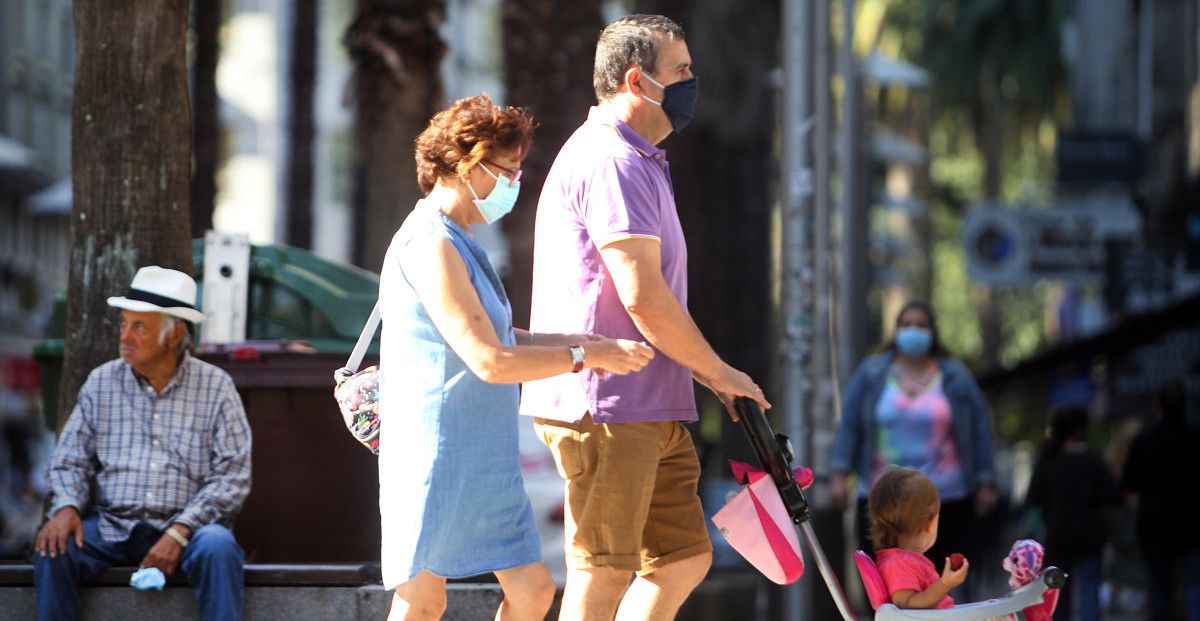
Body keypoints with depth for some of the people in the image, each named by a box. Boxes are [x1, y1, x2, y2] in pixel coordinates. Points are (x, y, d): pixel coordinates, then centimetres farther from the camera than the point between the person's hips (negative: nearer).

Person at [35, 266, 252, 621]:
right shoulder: (102, 382, 10)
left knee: (217, 548, -34)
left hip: (189, 527, -2)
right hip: (110, 525, 2)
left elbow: (232, 477, -4)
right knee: (53, 549, -26)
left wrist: (180, 532, -17)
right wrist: (66, 507, -13)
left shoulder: (215, 386, 2)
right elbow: (69, 462, 11)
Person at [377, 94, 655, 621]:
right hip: (437, 454, -10)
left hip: (485, 460, 10)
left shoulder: (458, 244, 18)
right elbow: (489, 360, -22)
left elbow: (498, 338, 24)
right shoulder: (430, 246, -16)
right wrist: (587, 355, -15)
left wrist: (574, 340, 8)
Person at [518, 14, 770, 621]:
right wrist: (718, 373, -9)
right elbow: (642, 296, -20)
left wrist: (699, 371, 15)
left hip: (650, 410, 11)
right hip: (605, 407, -11)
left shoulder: (637, 160, 22)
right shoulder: (610, 162, -14)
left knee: (684, 559, 10)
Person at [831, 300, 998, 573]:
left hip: (945, 497, 0)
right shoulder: (871, 374, 6)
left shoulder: (955, 377, 5)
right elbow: (849, 425, 3)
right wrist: (839, 474, -7)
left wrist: (986, 484, 2)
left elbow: (979, 428, 6)